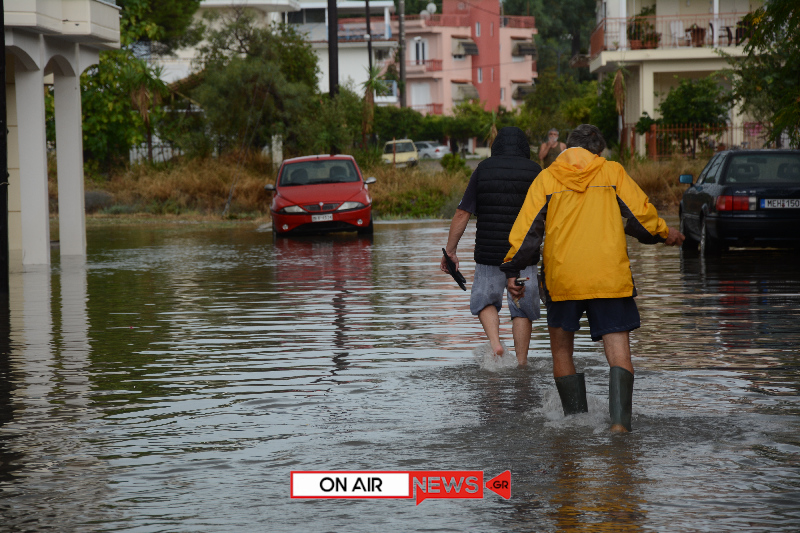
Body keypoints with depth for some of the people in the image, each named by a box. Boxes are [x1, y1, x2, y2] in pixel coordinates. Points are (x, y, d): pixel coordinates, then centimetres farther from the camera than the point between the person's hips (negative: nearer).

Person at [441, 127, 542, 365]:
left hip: (488, 253, 0)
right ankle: (521, 363, 9)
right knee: (522, 308, 10)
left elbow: (462, 213, -2)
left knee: (485, 301, 19)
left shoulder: (483, 169, 1)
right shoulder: (535, 172, 2)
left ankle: (495, 343, -3)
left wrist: (450, 251, 3)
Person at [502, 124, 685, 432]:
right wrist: (664, 233, 25)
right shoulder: (612, 172, 7)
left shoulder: (547, 178, 8)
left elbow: (526, 226, 3)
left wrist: (512, 270, 9)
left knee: (561, 351, 17)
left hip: (561, 277, 1)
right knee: (618, 351, -2)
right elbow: (641, 213, 6)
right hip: (610, 277, -1)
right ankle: (619, 420, -20)